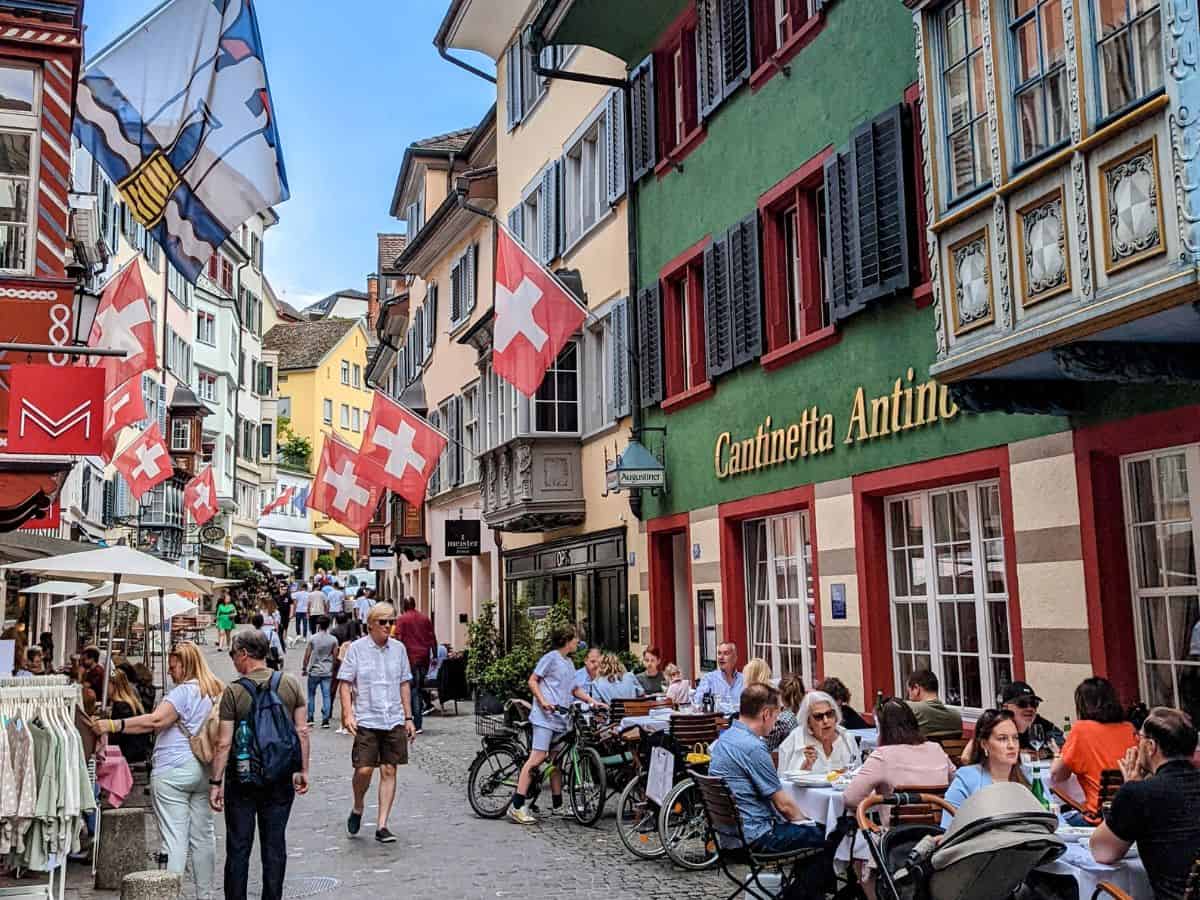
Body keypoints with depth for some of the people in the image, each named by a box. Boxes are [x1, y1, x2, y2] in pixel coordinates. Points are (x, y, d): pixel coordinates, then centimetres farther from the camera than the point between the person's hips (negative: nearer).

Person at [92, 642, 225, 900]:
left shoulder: (184, 692, -13)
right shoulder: (215, 691, 13)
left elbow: (156, 720, -24)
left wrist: (113, 725, -25)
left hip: (173, 771, -8)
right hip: (204, 770, 8)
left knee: (174, 838, -7)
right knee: (203, 835, 13)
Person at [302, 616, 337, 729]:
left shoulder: (312, 639, -6)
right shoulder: (333, 640, -3)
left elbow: (307, 655, -4)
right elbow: (335, 656, -1)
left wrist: (304, 668, 9)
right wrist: (334, 670, 12)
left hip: (314, 672, 0)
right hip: (327, 673, 0)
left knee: (311, 695, 14)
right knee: (326, 696, 1)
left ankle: (310, 719, 16)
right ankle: (325, 720, -3)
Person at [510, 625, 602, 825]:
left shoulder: (568, 663, 21)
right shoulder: (551, 657, -4)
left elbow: (575, 689, 25)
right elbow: (533, 681, -5)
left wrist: (592, 701, 13)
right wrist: (543, 701, -17)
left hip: (561, 718, 9)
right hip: (545, 716, -9)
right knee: (537, 758, -15)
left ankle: (557, 805, 21)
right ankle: (517, 806, -16)